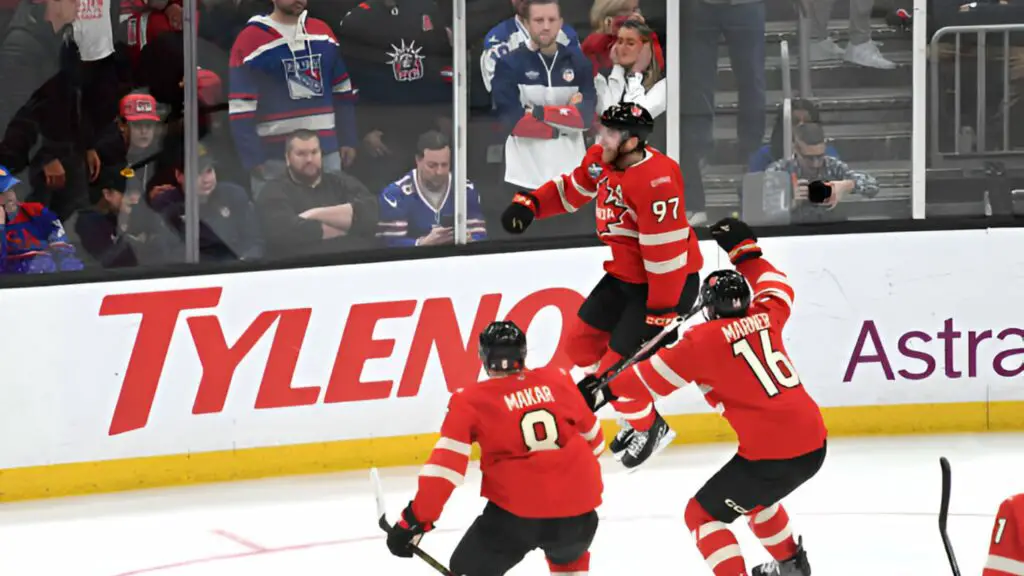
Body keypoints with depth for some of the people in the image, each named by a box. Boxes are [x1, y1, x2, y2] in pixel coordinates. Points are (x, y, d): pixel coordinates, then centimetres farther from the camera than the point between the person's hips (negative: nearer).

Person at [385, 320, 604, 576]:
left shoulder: (471, 402, 0)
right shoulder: (558, 382, 11)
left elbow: (447, 464, -8)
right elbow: (591, 437, 24)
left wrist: (415, 519, -6)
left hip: (518, 508, -4)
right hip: (578, 505, 4)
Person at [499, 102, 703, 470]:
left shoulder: (655, 181, -32)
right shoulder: (600, 160, -4)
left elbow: (665, 253, -30)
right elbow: (571, 190, 16)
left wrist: (660, 313, -27)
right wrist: (530, 204, -2)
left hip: (668, 282, -10)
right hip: (625, 274, 10)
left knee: (618, 366, -8)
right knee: (582, 343, 13)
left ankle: (650, 428, 20)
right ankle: (638, 416, 29)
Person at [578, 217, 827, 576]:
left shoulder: (704, 341, -5)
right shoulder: (764, 318, 11)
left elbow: (654, 376, -3)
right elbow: (777, 288, 33)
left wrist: (603, 389, 5)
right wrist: (744, 251, 41)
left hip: (772, 454, -8)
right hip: (813, 442, 8)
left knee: (703, 515, 3)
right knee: (752, 495, 36)